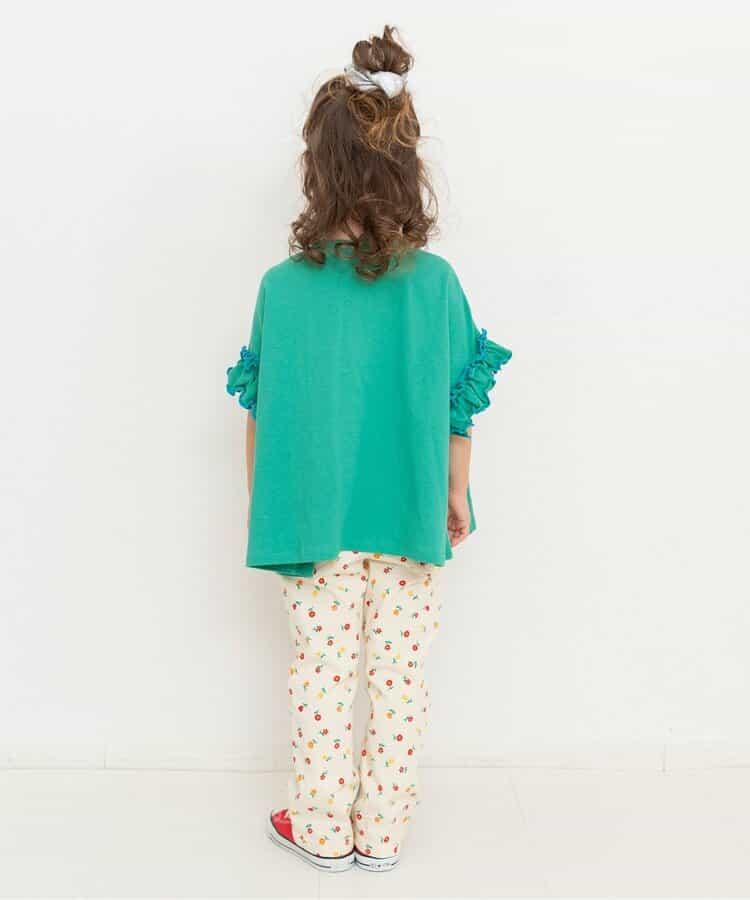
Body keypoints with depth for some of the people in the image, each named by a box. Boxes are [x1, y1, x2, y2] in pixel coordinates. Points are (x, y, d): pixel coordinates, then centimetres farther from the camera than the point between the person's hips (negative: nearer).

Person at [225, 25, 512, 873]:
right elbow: (457, 406, -2)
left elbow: (260, 411, -3)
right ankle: (382, 832, 27)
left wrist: (260, 504, 11)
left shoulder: (284, 286, -10)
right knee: (400, 678, 13)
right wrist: (456, 494, 12)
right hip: (410, 518, 0)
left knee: (322, 676, 14)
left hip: (316, 519, 0)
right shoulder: (436, 283, -10)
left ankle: (324, 830, 29)